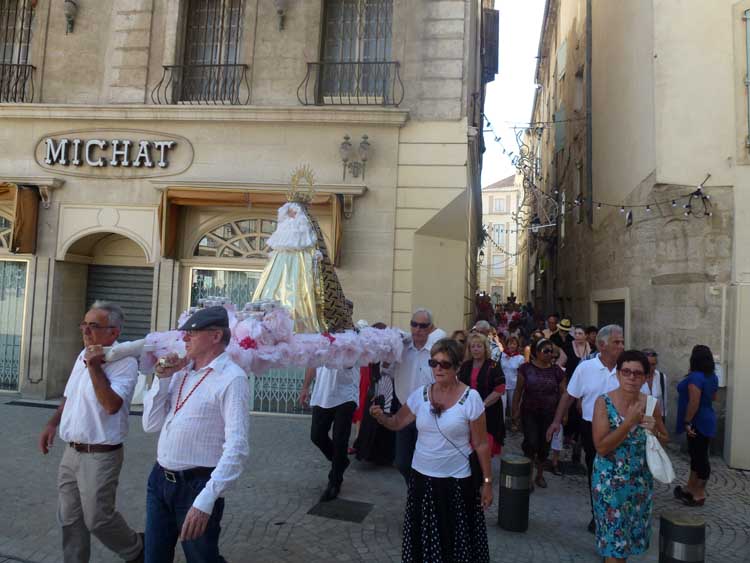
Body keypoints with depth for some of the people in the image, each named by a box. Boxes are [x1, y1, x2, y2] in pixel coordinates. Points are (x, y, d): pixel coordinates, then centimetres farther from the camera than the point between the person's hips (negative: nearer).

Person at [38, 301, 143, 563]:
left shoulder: (125, 363, -19)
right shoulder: (83, 355, 7)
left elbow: (112, 405, -31)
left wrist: (95, 366, -27)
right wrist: (52, 424, 11)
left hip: (100, 456, -8)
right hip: (71, 452, 8)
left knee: (98, 518, 3)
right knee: (69, 518, 17)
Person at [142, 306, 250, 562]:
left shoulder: (231, 378, -18)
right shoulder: (181, 371, 4)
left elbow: (237, 447, -23)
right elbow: (151, 424, 8)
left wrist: (206, 501, -28)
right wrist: (162, 378, -4)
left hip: (196, 485, -6)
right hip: (160, 480, 6)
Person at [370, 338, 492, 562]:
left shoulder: (470, 397, -13)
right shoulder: (420, 393, -4)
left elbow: (481, 444, -7)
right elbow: (397, 422, 5)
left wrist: (487, 482, -5)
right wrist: (381, 417, -16)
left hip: (456, 480, -3)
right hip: (421, 476, 3)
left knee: (457, 538, 12)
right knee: (424, 537, 18)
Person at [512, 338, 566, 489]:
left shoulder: (556, 370, -2)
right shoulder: (526, 368, -5)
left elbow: (562, 393, 4)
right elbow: (518, 391, 0)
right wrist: (515, 410, -2)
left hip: (549, 414, 2)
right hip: (529, 413, -2)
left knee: (544, 445, 8)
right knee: (531, 442, -13)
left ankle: (540, 475, 29)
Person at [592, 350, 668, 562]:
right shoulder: (604, 402, -15)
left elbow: (665, 440, 10)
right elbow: (601, 448, -19)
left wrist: (653, 431, -13)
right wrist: (630, 422, -25)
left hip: (641, 480, 4)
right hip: (610, 480, -4)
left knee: (631, 535, 19)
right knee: (614, 537, 2)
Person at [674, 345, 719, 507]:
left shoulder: (695, 377, -23)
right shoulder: (712, 377, 6)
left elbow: (694, 402, -26)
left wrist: (687, 422, -20)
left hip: (698, 422, -9)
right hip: (706, 420, 9)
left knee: (700, 457, 0)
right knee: (696, 454, 17)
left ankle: (700, 495, 11)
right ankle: (690, 488, 28)